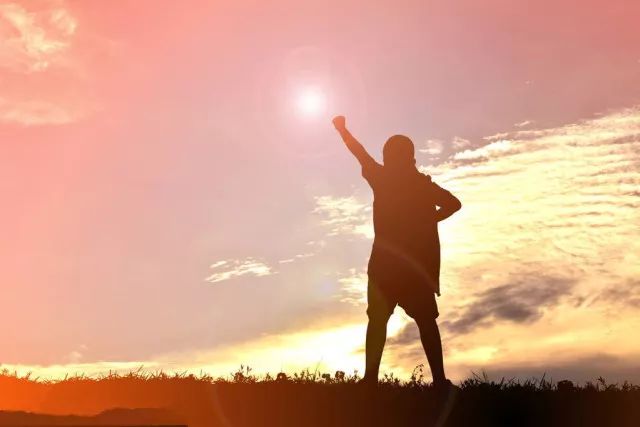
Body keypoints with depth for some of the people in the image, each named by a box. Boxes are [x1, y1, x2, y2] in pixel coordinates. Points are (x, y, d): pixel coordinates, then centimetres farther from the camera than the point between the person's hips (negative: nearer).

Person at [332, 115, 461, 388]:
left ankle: (371, 377, -2)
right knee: (426, 321, 5)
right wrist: (427, 220, 10)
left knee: (377, 319, 5)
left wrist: (342, 129, 31)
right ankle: (439, 380, 0)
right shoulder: (423, 183, 7)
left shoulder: (381, 178, 1)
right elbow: (453, 203, 2)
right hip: (420, 261, 2)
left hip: (386, 261, -2)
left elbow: (359, 153, 15)